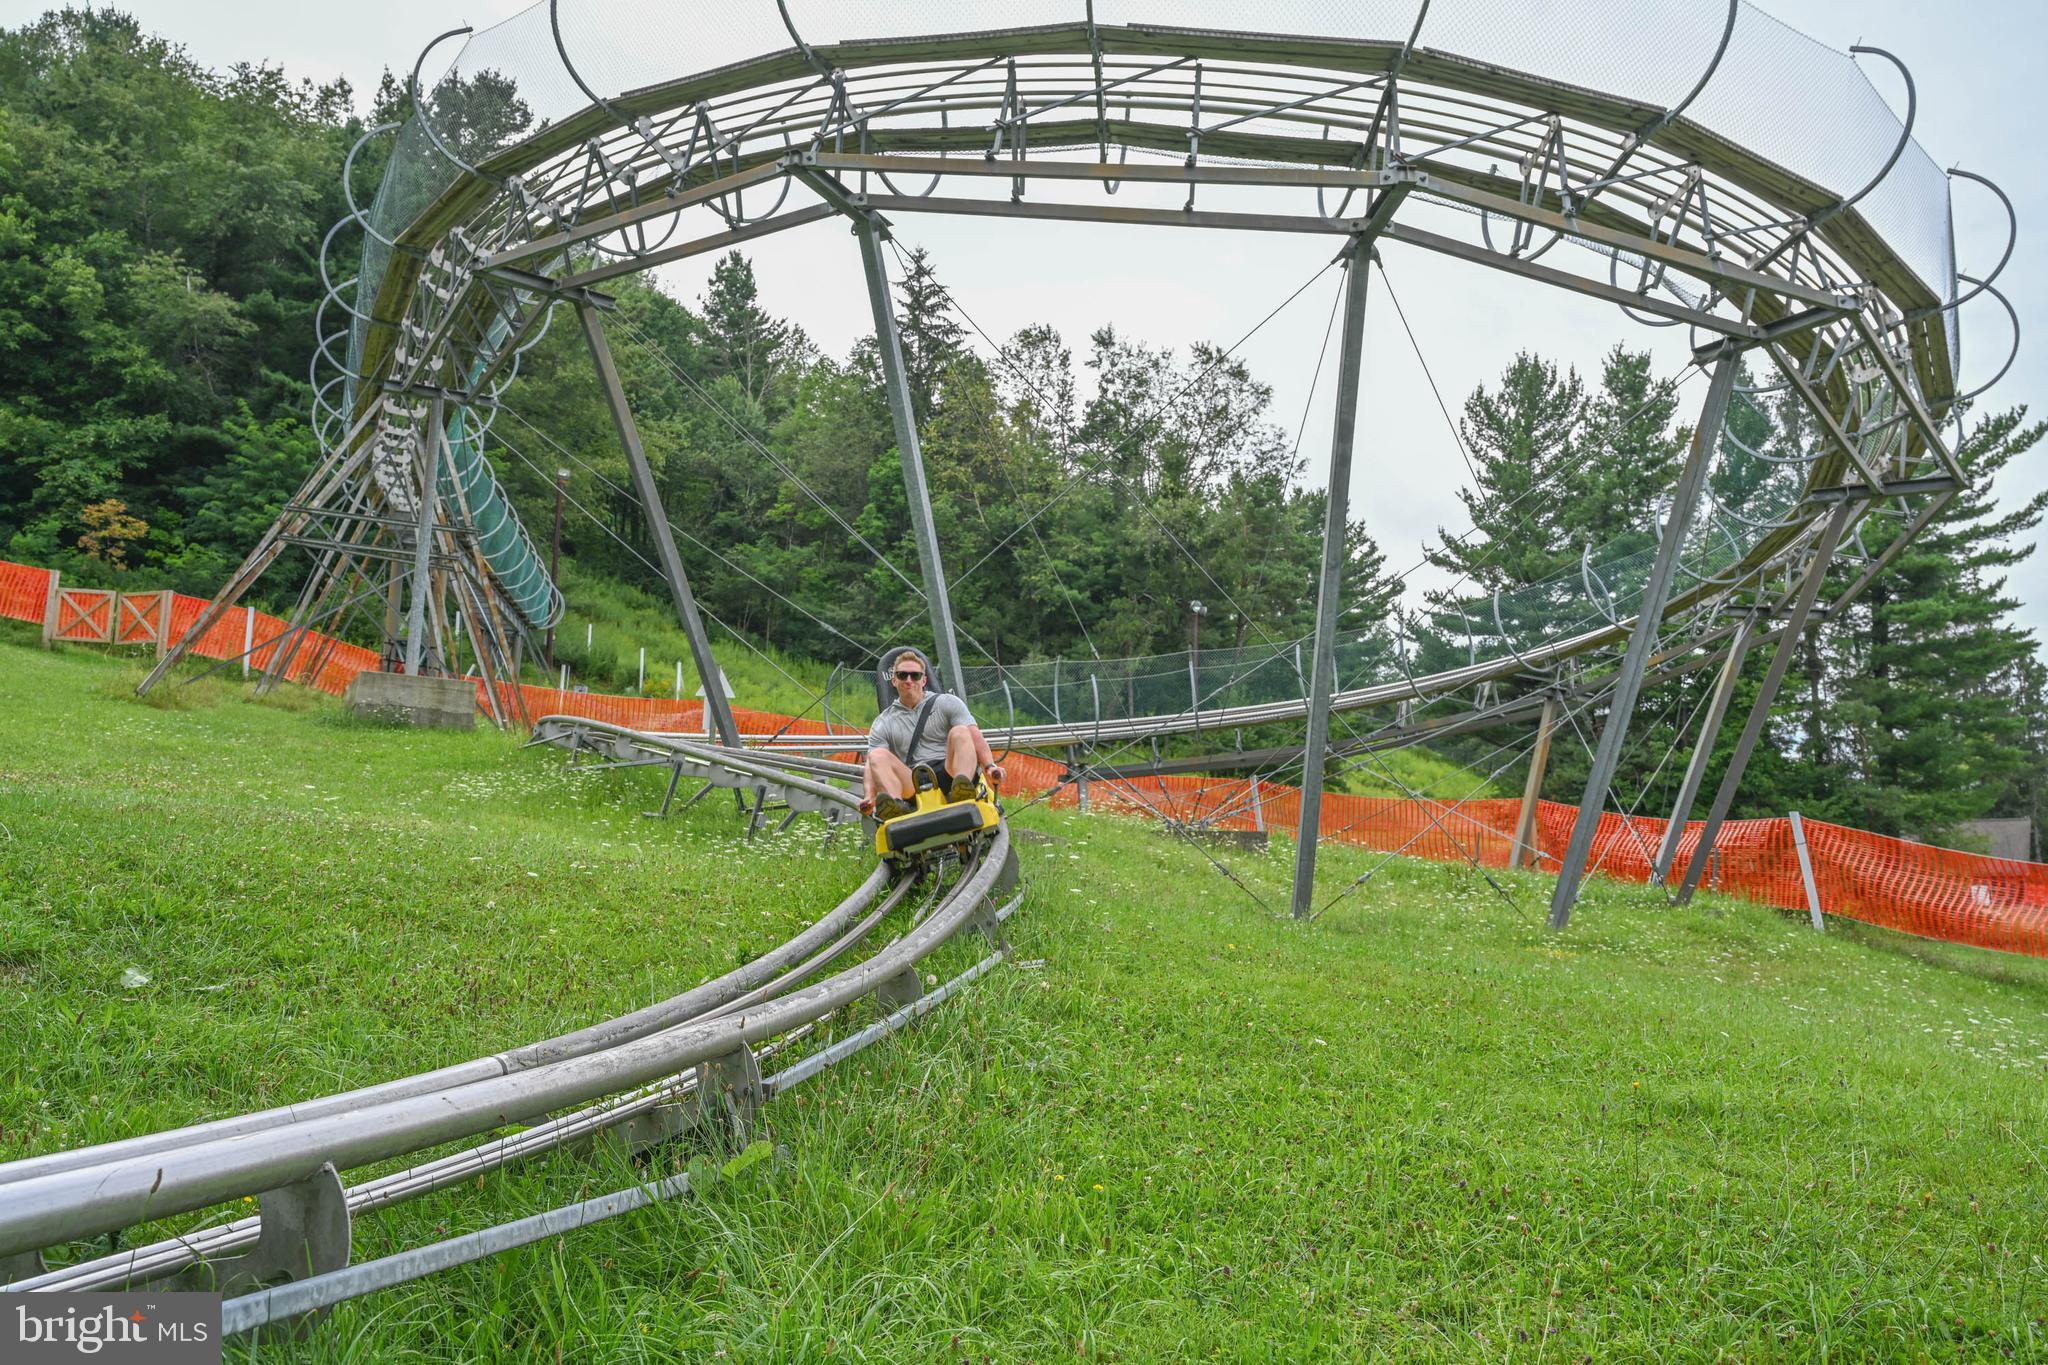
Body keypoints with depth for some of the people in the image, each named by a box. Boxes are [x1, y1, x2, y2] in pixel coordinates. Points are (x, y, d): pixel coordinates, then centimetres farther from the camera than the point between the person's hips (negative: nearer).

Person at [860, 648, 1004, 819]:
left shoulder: (947, 703, 13)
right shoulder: (883, 724, 17)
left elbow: (975, 736, 0)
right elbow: (873, 766, 6)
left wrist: (990, 766, -18)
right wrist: (869, 797, -15)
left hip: (949, 773, -1)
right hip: (912, 784, 1)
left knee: (960, 732, -24)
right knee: (878, 755, -21)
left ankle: (962, 790, -52)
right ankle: (896, 805, -49)